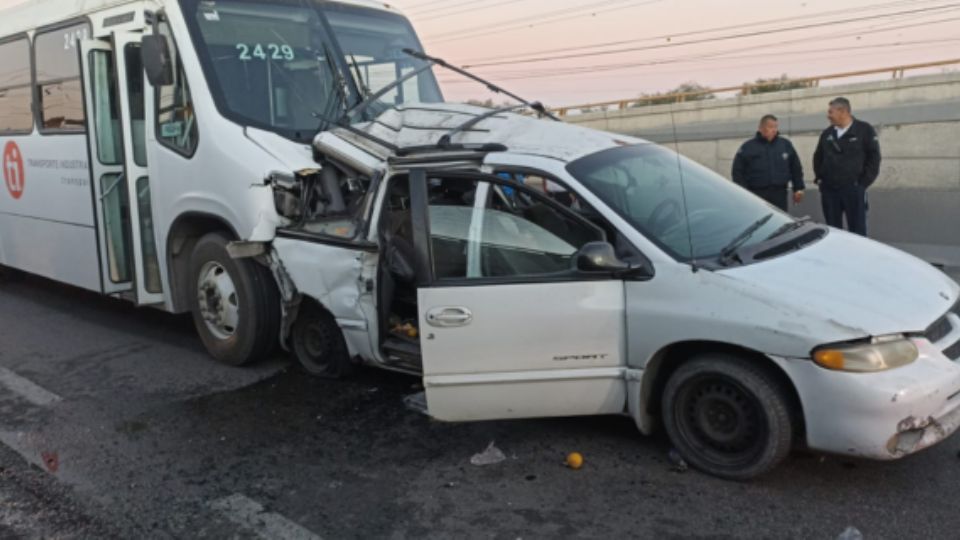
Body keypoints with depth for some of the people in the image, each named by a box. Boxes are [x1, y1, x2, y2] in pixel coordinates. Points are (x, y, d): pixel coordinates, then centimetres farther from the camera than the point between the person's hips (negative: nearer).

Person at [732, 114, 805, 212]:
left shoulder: (786, 145, 12)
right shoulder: (748, 147, 3)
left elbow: (796, 168, 17)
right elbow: (738, 172, 1)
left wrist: (798, 188, 11)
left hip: (779, 194, 3)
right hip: (757, 194, -3)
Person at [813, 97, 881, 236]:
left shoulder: (865, 130, -1)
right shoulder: (827, 134, 13)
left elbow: (874, 158, -3)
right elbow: (818, 157, 24)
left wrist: (863, 183, -8)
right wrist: (819, 178, 12)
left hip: (853, 189, -4)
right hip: (829, 190, 4)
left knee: (857, 231, -3)